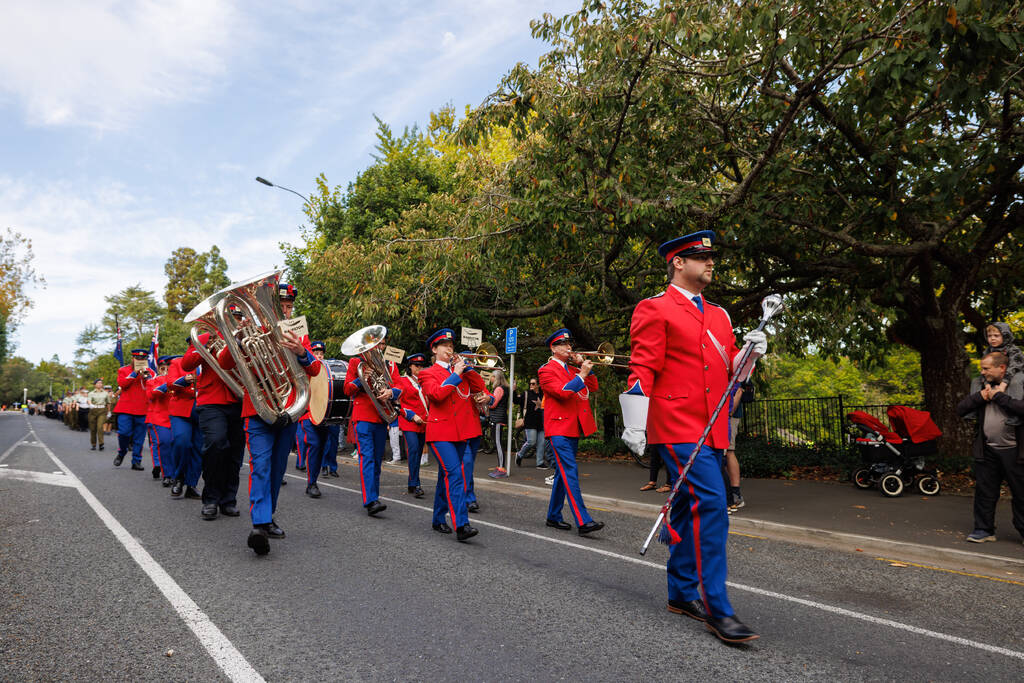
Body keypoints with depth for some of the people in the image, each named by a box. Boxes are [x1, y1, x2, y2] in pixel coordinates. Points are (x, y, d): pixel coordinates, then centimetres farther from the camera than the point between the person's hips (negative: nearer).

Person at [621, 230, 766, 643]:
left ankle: (682, 593, 26)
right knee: (711, 505, -16)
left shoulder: (719, 316, 19)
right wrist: (635, 424, -15)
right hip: (679, 427, -8)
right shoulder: (655, 310, -5)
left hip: (712, 430, 8)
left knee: (688, 508, 15)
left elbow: (730, 371, 21)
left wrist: (750, 352, 1)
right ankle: (717, 609, -10)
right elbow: (642, 370, -10)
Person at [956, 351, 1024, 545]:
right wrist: (981, 396, -7)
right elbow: (961, 409, 6)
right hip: (987, 450, 5)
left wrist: (998, 396, -15)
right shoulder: (979, 384, 11)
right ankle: (984, 529, 19)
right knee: (984, 492, 9)